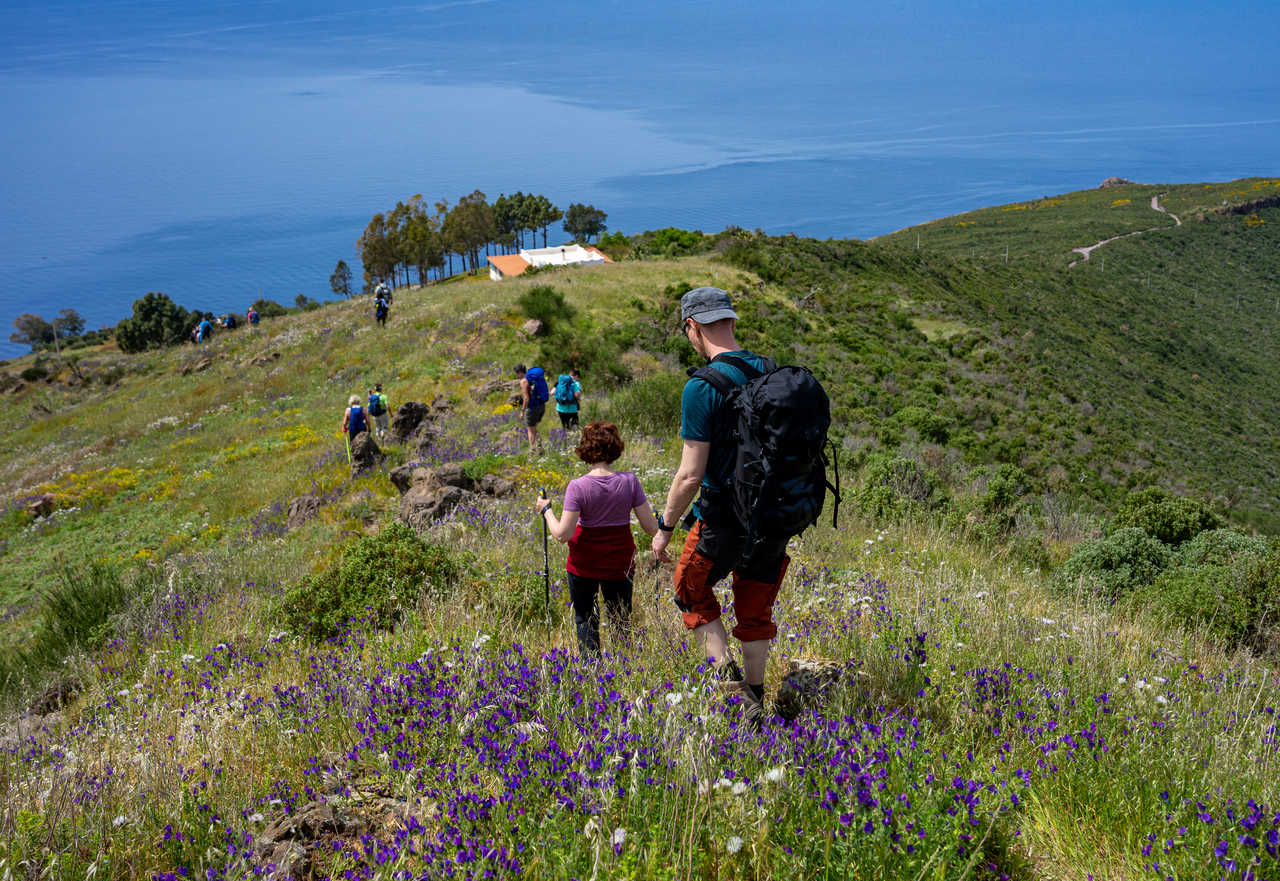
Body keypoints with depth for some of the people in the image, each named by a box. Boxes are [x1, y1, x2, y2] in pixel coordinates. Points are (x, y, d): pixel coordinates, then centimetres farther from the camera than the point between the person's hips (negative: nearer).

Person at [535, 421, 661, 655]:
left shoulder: (578, 486, -17)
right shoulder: (629, 481, -10)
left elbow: (562, 534, -18)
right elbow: (651, 528, -7)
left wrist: (546, 510, -2)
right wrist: (657, 520, 15)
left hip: (584, 565, -2)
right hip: (620, 563, 2)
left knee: (584, 620, 15)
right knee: (621, 621, 17)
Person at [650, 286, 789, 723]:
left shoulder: (702, 387, -19)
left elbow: (690, 477, -19)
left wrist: (664, 528, -6)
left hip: (724, 519, -6)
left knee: (692, 590, 19)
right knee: (755, 610, 19)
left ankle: (728, 674, 4)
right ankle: (754, 699, 28)